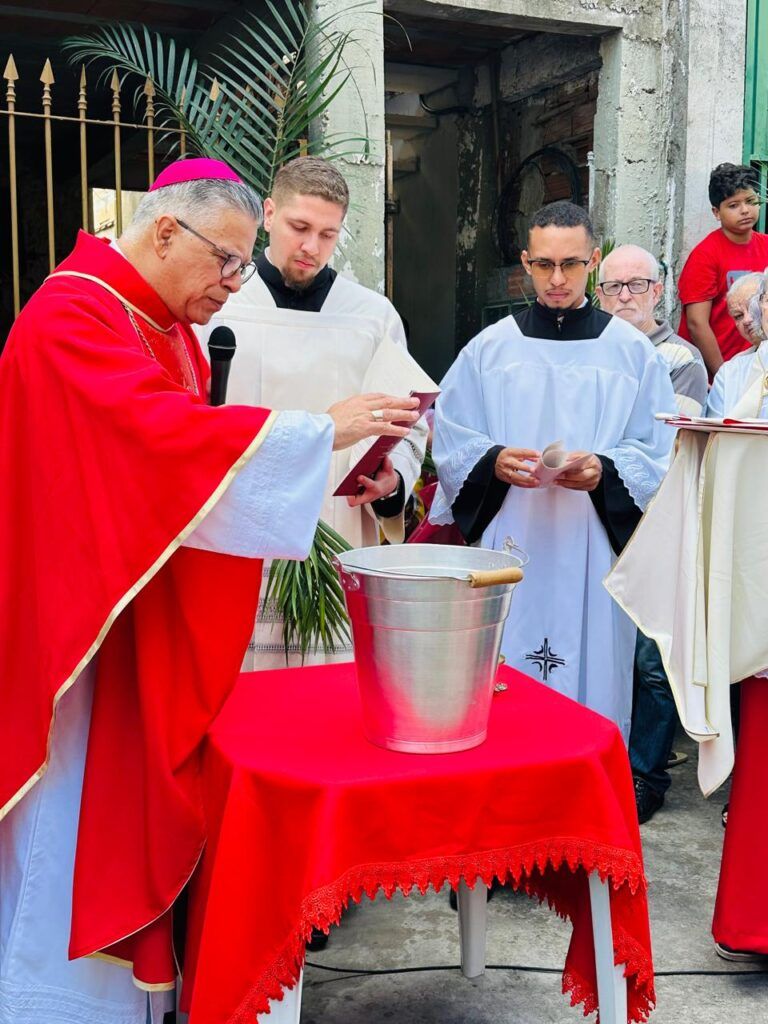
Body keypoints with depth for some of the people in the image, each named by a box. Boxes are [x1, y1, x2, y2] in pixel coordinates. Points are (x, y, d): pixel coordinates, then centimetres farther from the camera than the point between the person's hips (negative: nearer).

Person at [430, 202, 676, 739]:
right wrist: (494, 461, -14)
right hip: (507, 546, 1)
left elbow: (658, 453, 3)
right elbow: (450, 441, 5)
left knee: (592, 674, 4)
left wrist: (604, 471, -16)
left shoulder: (633, 351, 6)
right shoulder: (490, 347, 8)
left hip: (593, 551, 0)